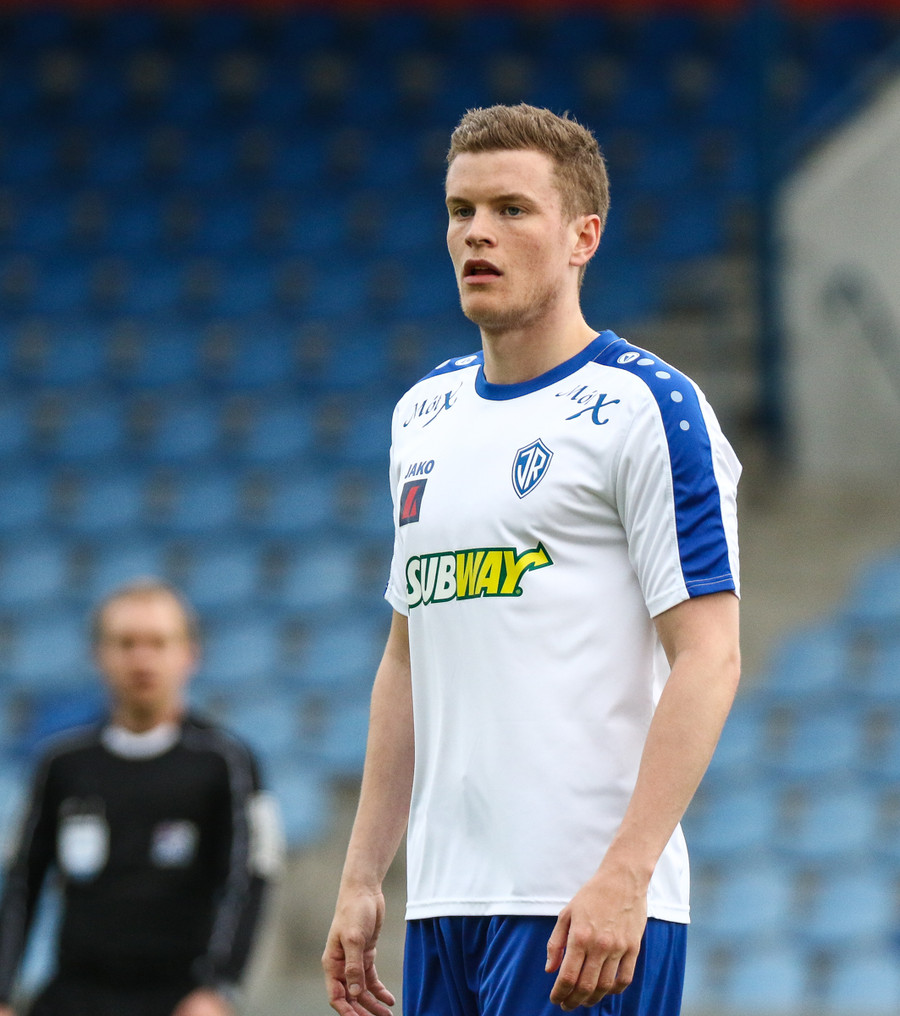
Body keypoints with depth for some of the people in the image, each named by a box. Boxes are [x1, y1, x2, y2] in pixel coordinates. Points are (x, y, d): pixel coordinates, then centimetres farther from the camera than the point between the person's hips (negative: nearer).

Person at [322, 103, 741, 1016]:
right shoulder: (425, 415, 17)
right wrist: (362, 877, 16)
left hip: (591, 906, -7)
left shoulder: (647, 409, -5)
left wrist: (623, 878, -20)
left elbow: (707, 659, -11)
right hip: (443, 904, 7)